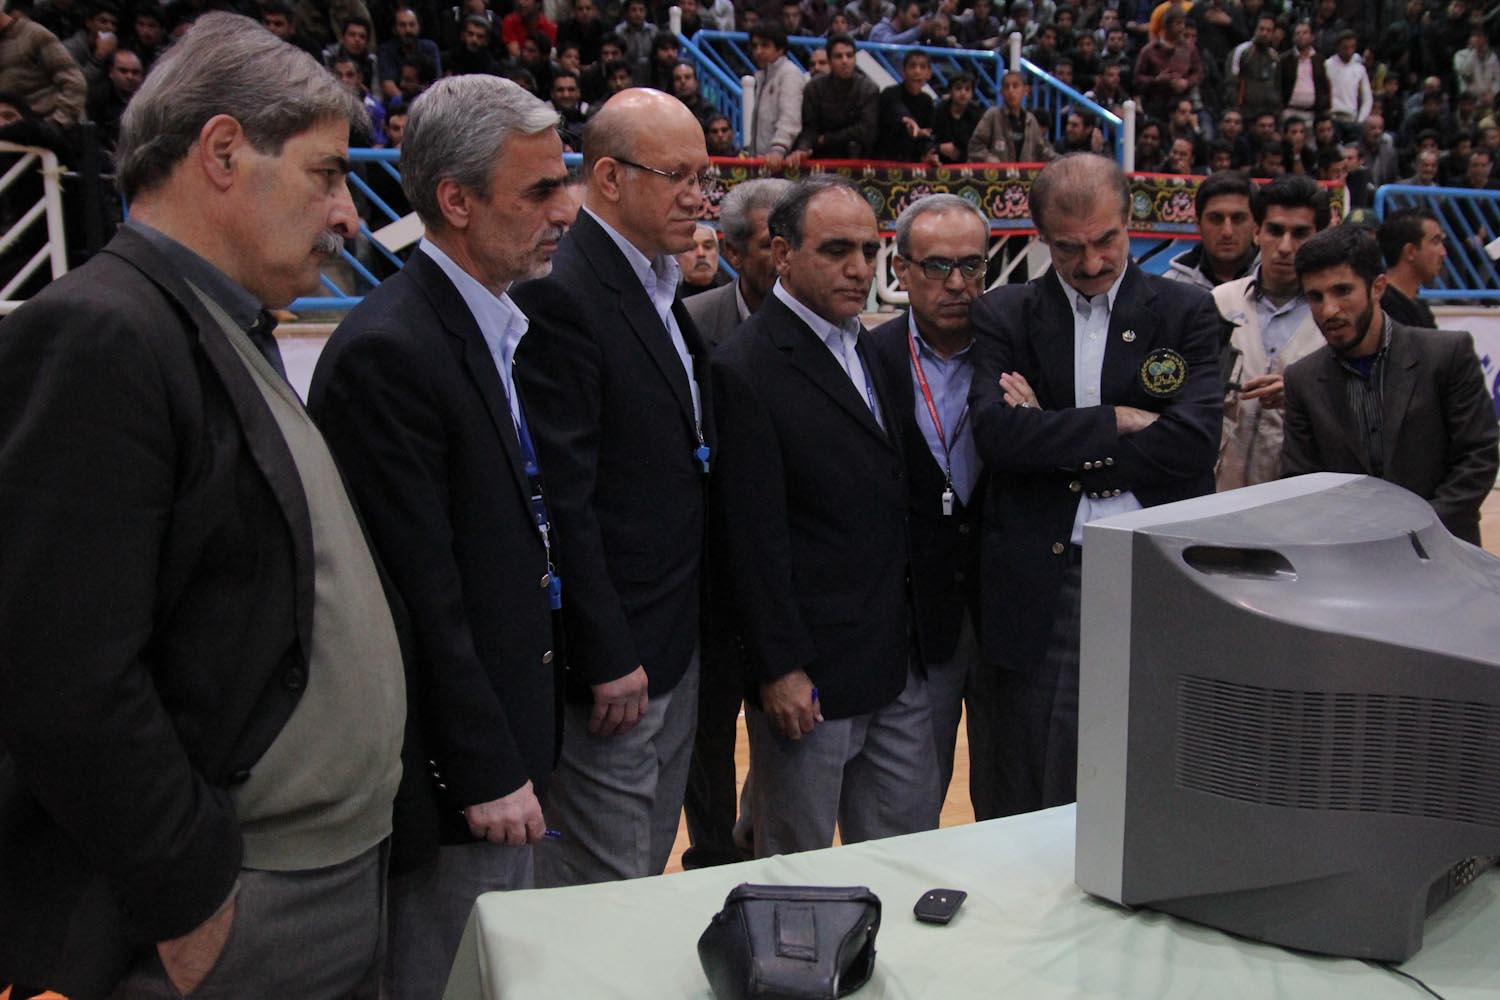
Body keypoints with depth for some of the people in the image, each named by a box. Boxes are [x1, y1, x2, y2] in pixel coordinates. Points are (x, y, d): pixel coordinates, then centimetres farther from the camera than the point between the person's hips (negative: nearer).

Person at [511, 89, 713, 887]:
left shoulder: (661, 288, 12)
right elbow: (563, 499, -21)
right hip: (611, 657, -9)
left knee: (647, 877, 21)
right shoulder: (558, 295, -18)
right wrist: (607, 660, -20)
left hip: (675, 651, 9)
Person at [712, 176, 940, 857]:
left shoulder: (862, 348, 12)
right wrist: (779, 670, -17)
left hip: (896, 667, 8)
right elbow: (752, 538, -17)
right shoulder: (746, 369, -15)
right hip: (808, 675, -8)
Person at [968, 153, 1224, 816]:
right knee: (1030, 808, 10)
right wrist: (1115, 423, -10)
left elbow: (1191, 443, -10)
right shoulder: (1003, 315, 7)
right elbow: (996, 433, -10)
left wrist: (1052, 439, -8)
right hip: (1040, 594, 1)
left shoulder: (1187, 313, 5)